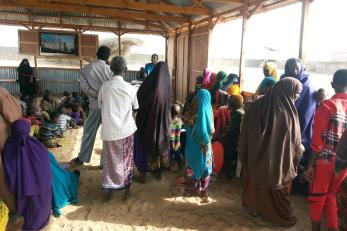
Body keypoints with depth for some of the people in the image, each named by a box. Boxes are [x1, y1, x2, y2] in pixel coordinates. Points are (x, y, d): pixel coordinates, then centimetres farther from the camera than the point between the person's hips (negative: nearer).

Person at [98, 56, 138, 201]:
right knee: (127, 159, 15)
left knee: (110, 160, 14)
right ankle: (127, 189, 24)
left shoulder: (105, 86, -5)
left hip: (109, 130, 1)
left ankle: (108, 191, 23)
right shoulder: (130, 88, -7)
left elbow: (100, 105, 8)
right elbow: (136, 107, 7)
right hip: (126, 130, 0)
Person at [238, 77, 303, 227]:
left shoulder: (256, 105, -11)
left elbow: (245, 133, -4)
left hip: (255, 156, 3)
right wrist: (300, 149, 12)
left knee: (254, 183, 23)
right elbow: (295, 143, -10)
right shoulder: (289, 112, -21)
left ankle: (254, 207, 42)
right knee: (276, 188, 18)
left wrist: (243, 155, 6)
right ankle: (278, 215, 36)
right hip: (278, 161, -3)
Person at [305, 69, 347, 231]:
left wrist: (310, 165, -7)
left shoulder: (326, 106, -12)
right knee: (331, 195, 23)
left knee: (317, 197, 12)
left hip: (324, 160, -4)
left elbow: (318, 140, -14)